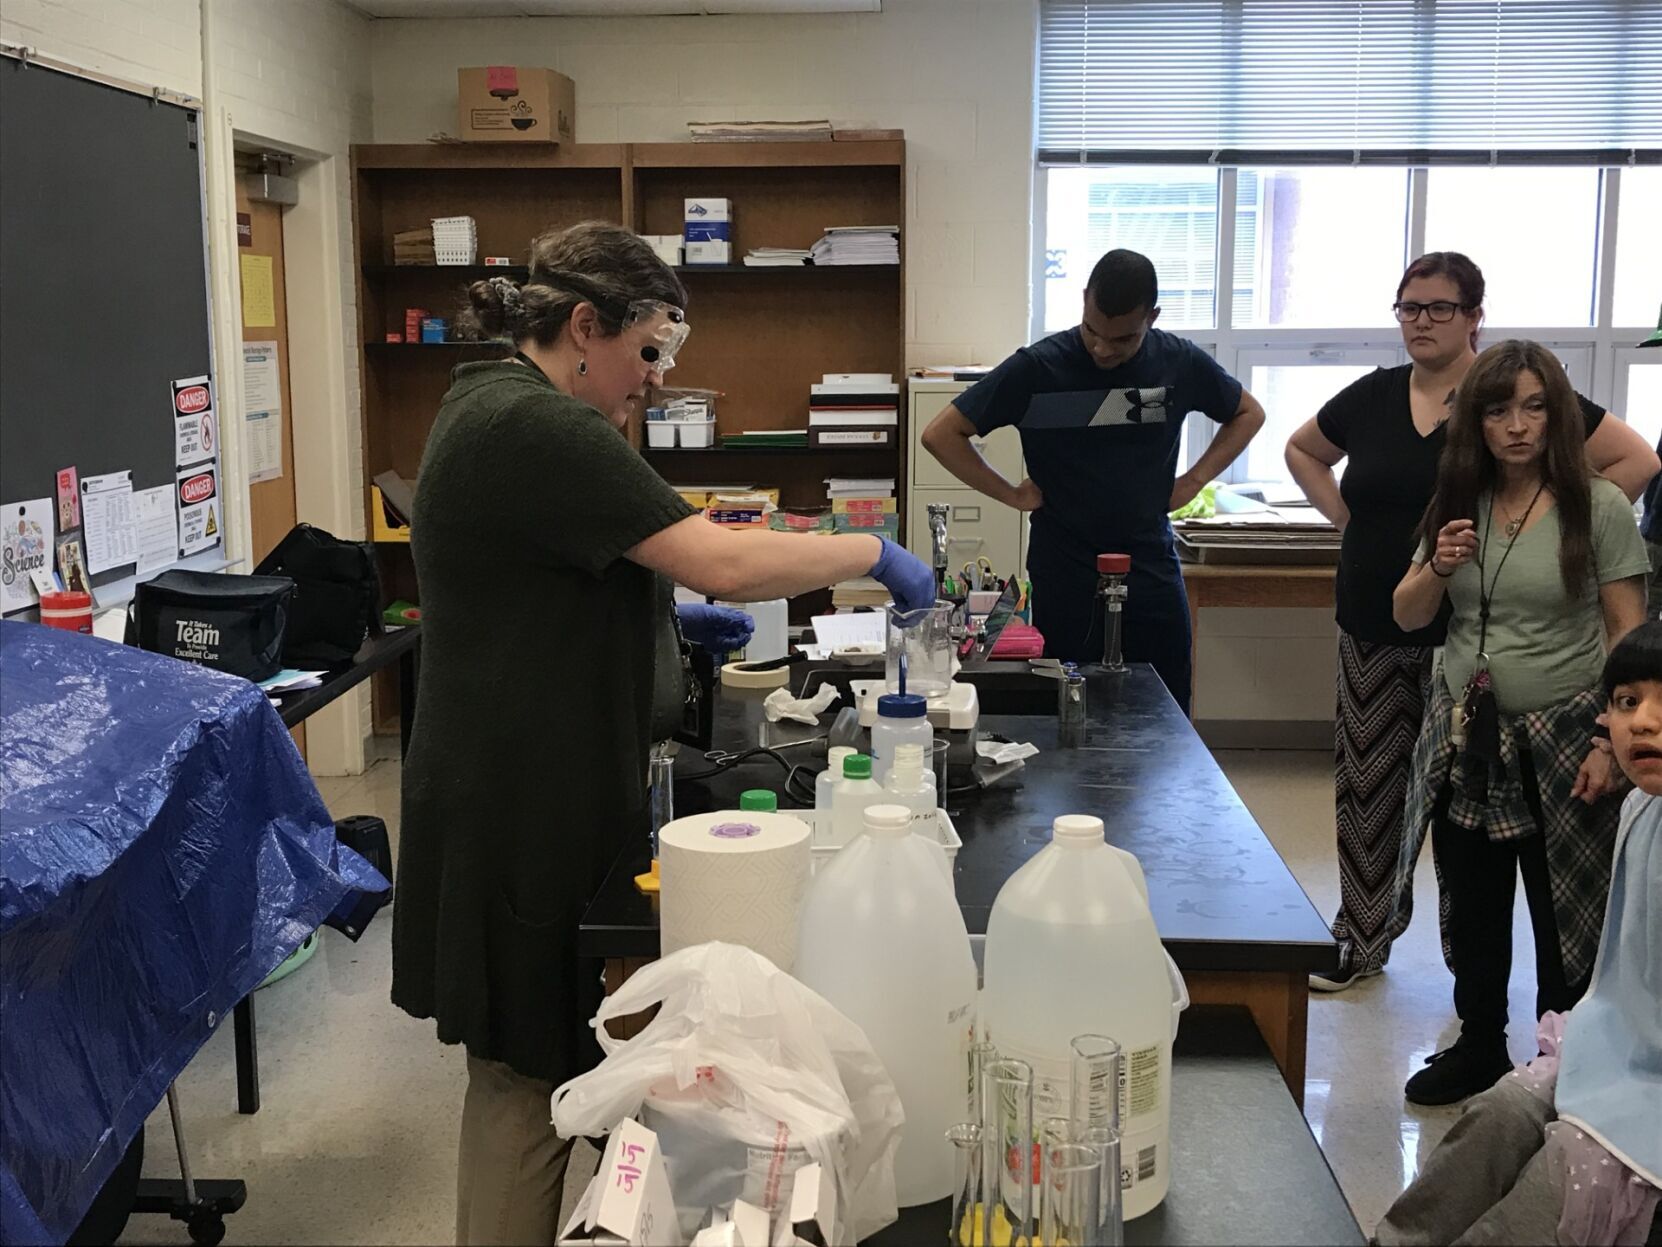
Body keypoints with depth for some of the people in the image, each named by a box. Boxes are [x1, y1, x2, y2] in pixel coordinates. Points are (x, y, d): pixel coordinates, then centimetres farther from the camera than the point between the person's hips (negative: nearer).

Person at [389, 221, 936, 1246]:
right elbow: (721, 560, -25)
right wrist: (874, 554, -12)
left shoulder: (496, 405, 13)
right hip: (529, 815, -10)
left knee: (535, 1064, 17)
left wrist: (667, 615, 13)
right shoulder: (540, 428, -20)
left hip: (532, 796, 10)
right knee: (531, 1074, 2)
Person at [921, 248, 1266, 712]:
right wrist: (1011, 494, -7)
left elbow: (1249, 413, 18)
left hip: (1152, 573, 2)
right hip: (1065, 580, -2)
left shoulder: (1180, 364, -1)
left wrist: (1194, 480, 6)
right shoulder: (1037, 368, -9)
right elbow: (940, 435, -5)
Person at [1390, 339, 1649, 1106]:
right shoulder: (1457, 505, 4)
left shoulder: (1599, 508, -8)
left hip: (1560, 739, -4)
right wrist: (1437, 569, -11)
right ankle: (1479, 1048, 33)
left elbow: (1628, 634, -8)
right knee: (1472, 908, 15)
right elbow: (1407, 618, 9)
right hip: (1466, 739, 4)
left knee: (1563, 917, 6)